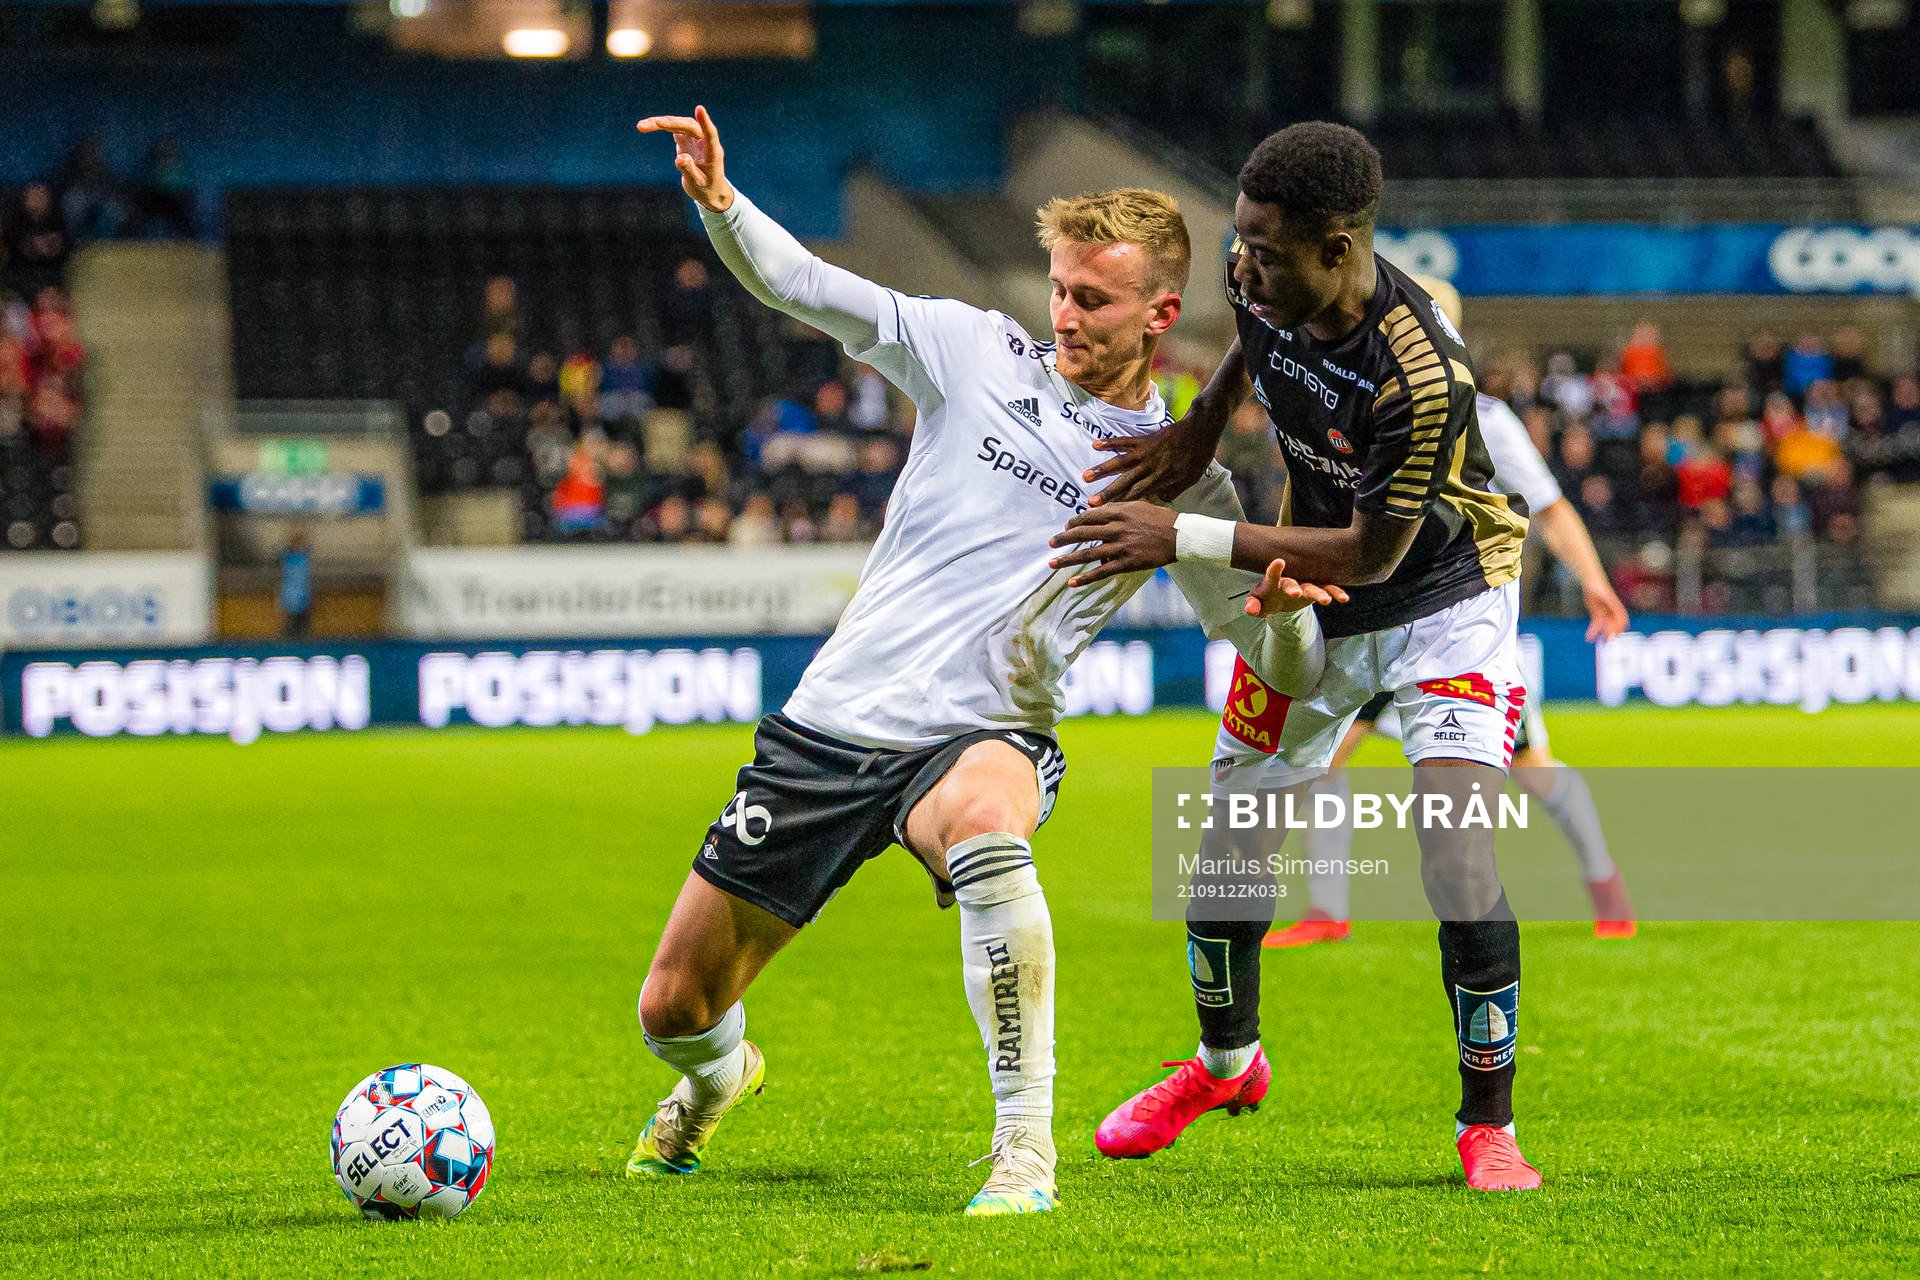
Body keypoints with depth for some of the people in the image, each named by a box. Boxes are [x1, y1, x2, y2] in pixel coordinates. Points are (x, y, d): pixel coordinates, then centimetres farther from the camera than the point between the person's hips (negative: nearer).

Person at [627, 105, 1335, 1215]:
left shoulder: (1184, 480, 3)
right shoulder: (977, 353, 3)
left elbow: (1289, 669, 5)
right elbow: (804, 287, -4)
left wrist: (1290, 608, -19)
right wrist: (721, 205, -24)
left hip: (982, 738, -2)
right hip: (834, 715, 2)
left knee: (981, 811, -42)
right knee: (675, 1009, 6)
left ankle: (1027, 1147, -35)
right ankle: (717, 1076, 47)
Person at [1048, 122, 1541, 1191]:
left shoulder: (1422, 372, -36)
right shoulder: (1264, 282, -16)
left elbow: (1373, 552, -27)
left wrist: (1185, 539, -30)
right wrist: (1200, 431, -1)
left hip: (1444, 595, -6)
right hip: (1310, 594, 6)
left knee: (1459, 862, -21)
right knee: (1230, 840, 9)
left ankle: (1489, 1125, -3)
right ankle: (1226, 1062, 37)